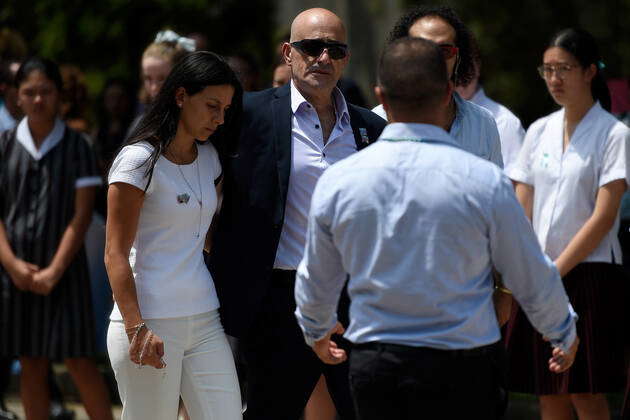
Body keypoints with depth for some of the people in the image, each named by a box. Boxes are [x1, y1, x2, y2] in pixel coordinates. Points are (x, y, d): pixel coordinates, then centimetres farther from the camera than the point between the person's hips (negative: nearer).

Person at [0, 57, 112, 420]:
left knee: (79, 362, -4)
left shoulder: (76, 147, 0)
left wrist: (55, 270, -12)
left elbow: (81, 216, -4)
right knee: (31, 365, 6)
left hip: (63, 269, -2)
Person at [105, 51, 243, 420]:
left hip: (205, 320, 7)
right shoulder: (140, 160, -7)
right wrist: (136, 327, -20)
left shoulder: (210, 159, 14)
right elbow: (116, 254, -11)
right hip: (150, 323, -6)